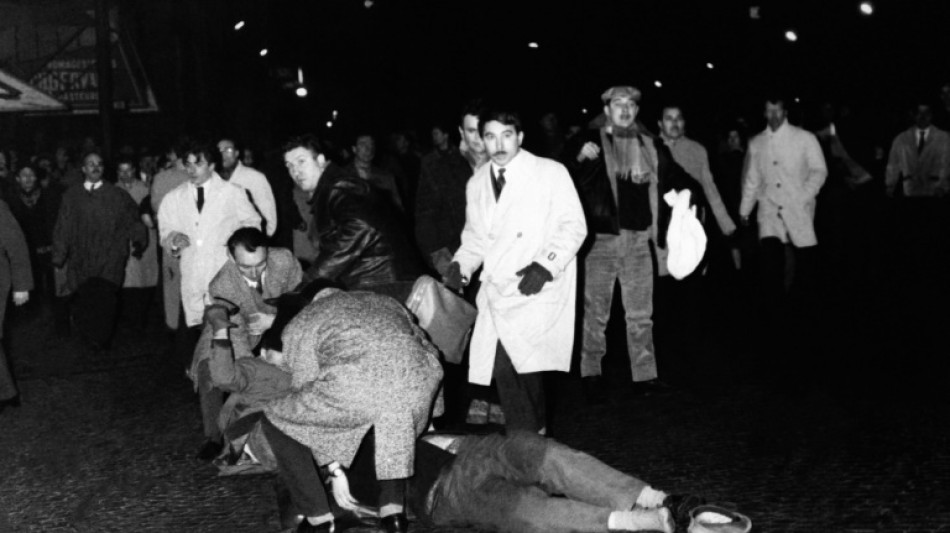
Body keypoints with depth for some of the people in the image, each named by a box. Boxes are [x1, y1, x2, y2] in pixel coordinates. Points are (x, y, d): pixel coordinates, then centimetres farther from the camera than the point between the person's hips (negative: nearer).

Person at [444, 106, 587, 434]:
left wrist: (546, 265, -18)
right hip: (498, 290, 5)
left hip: (538, 288, -5)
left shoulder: (551, 173, -1)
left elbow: (573, 226, -4)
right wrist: (461, 265, 4)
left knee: (507, 364, -20)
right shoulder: (476, 184, 15)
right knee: (507, 367, 1)